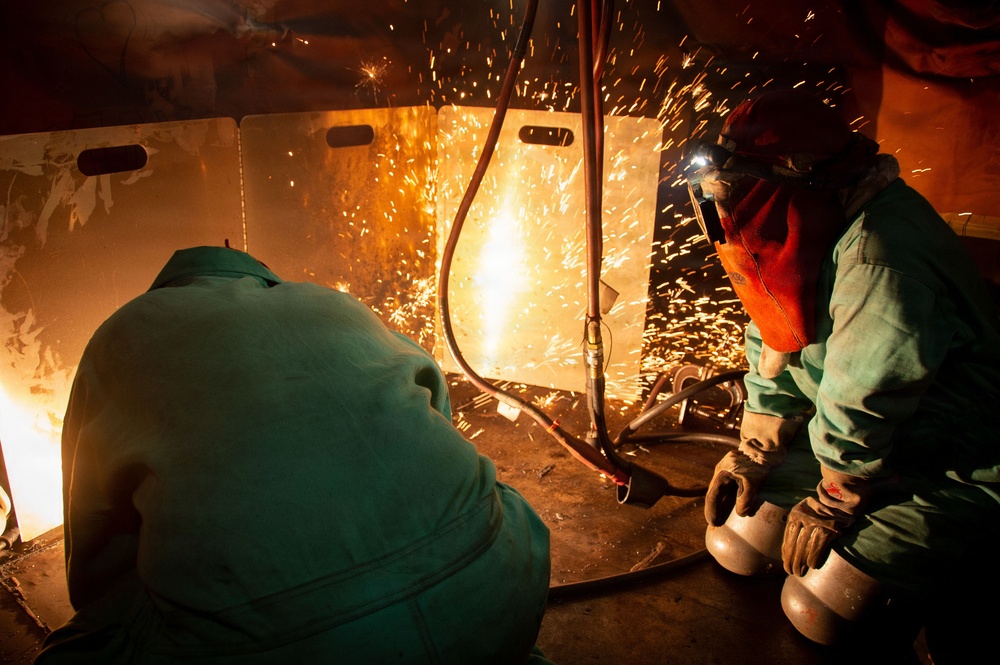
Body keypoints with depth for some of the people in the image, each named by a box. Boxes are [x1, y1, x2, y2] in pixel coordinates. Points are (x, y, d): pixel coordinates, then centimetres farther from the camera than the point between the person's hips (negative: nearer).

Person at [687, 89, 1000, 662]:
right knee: (739, 543, 2)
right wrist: (753, 454, 2)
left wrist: (833, 504, -13)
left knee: (821, 608, -15)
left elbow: (865, 399, -26)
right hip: (868, 448, 8)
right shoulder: (793, 238, -1)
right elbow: (773, 358, 7)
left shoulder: (879, 249, -31)